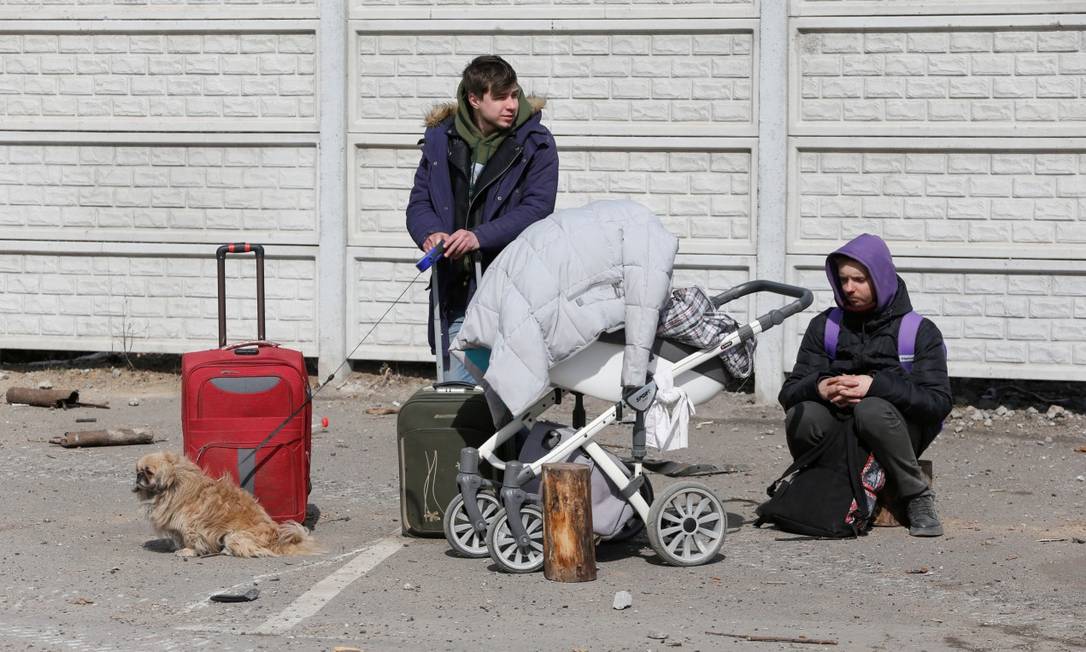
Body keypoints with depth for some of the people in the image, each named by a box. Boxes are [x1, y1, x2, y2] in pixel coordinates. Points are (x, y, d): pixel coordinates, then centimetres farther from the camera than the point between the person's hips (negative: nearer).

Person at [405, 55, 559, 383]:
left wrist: (481, 236, -22)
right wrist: (430, 233, -13)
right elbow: (419, 203, 10)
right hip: (455, 292, 3)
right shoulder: (441, 139, 8)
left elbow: (537, 208, -10)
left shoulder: (535, 143, -1)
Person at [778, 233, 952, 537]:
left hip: (902, 429, -3)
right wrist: (819, 388, -21)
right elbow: (788, 393, 3)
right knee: (800, 416, -28)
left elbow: (938, 403, -14)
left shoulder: (920, 332, -1)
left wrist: (875, 385, -26)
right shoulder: (824, 326, 9)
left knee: (872, 410, -36)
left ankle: (918, 499, -16)